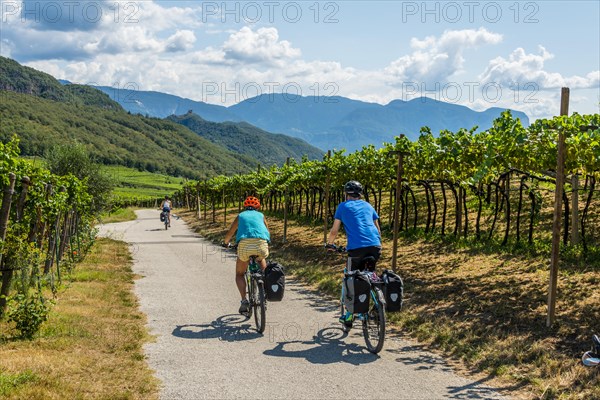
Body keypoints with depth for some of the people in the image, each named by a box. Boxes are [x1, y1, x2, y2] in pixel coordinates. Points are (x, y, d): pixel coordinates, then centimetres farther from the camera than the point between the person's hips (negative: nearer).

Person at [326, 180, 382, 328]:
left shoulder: (343, 206, 13)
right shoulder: (368, 206, 23)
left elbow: (334, 230, 13)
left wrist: (329, 244, 29)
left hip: (356, 248, -3)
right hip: (375, 247, 4)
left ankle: (349, 316, 12)